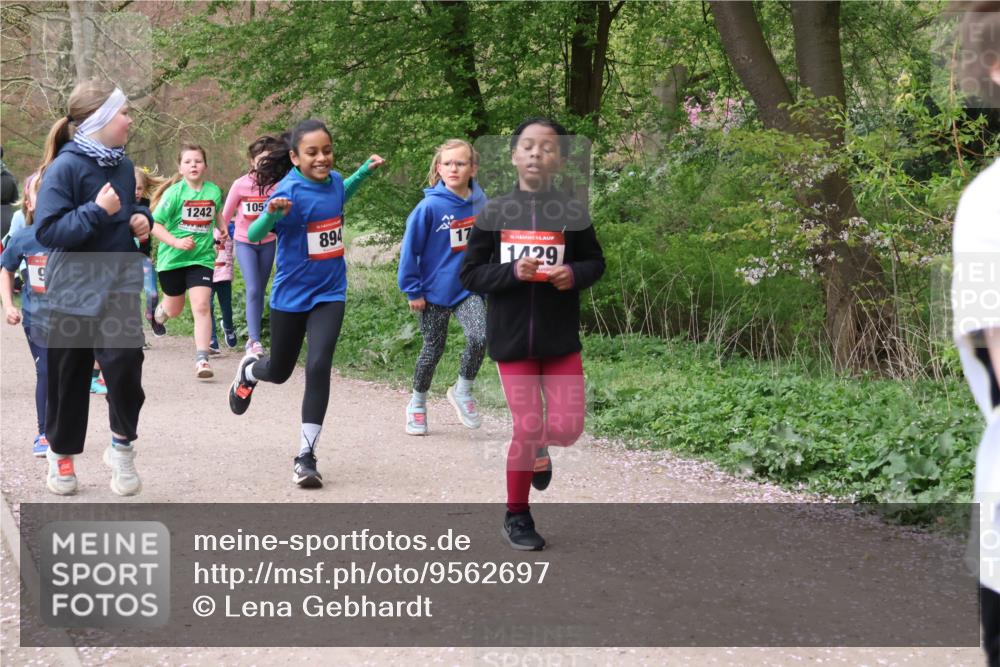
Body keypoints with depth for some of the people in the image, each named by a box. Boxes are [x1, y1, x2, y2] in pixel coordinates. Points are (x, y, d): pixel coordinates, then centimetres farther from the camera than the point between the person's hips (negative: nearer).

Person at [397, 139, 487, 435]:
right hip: (435, 291, -2)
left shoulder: (481, 204, -4)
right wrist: (412, 290, -9)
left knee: (480, 336, -19)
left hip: (469, 289, 2)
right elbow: (410, 248, -11)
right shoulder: (430, 206, -16)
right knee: (433, 349, 10)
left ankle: (463, 391, 7)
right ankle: (417, 405, 34)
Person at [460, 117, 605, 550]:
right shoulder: (494, 213, -4)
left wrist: (574, 274, -13)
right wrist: (512, 272, -19)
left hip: (561, 338, 1)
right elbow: (470, 274, -2)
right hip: (511, 337, -1)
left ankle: (538, 448, 36)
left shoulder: (573, 213, -3)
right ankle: (517, 517, 19)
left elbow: (595, 262, 9)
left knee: (567, 429, -2)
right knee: (527, 428, -2)